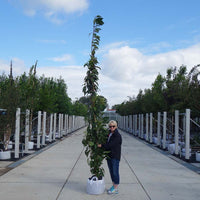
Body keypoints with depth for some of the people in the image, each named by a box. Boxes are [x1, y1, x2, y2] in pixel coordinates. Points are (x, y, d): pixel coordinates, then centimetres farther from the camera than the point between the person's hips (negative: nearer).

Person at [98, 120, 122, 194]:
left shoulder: (117, 135, -15)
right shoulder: (109, 134, 11)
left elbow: (110, 145, -21)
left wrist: (101, 145, -17)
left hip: (115, 157, -8)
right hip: (109, 156, 8)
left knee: (115, 172, -3)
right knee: (111, 171, 14)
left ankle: (116, 189, 6)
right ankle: (114, 185, 26)